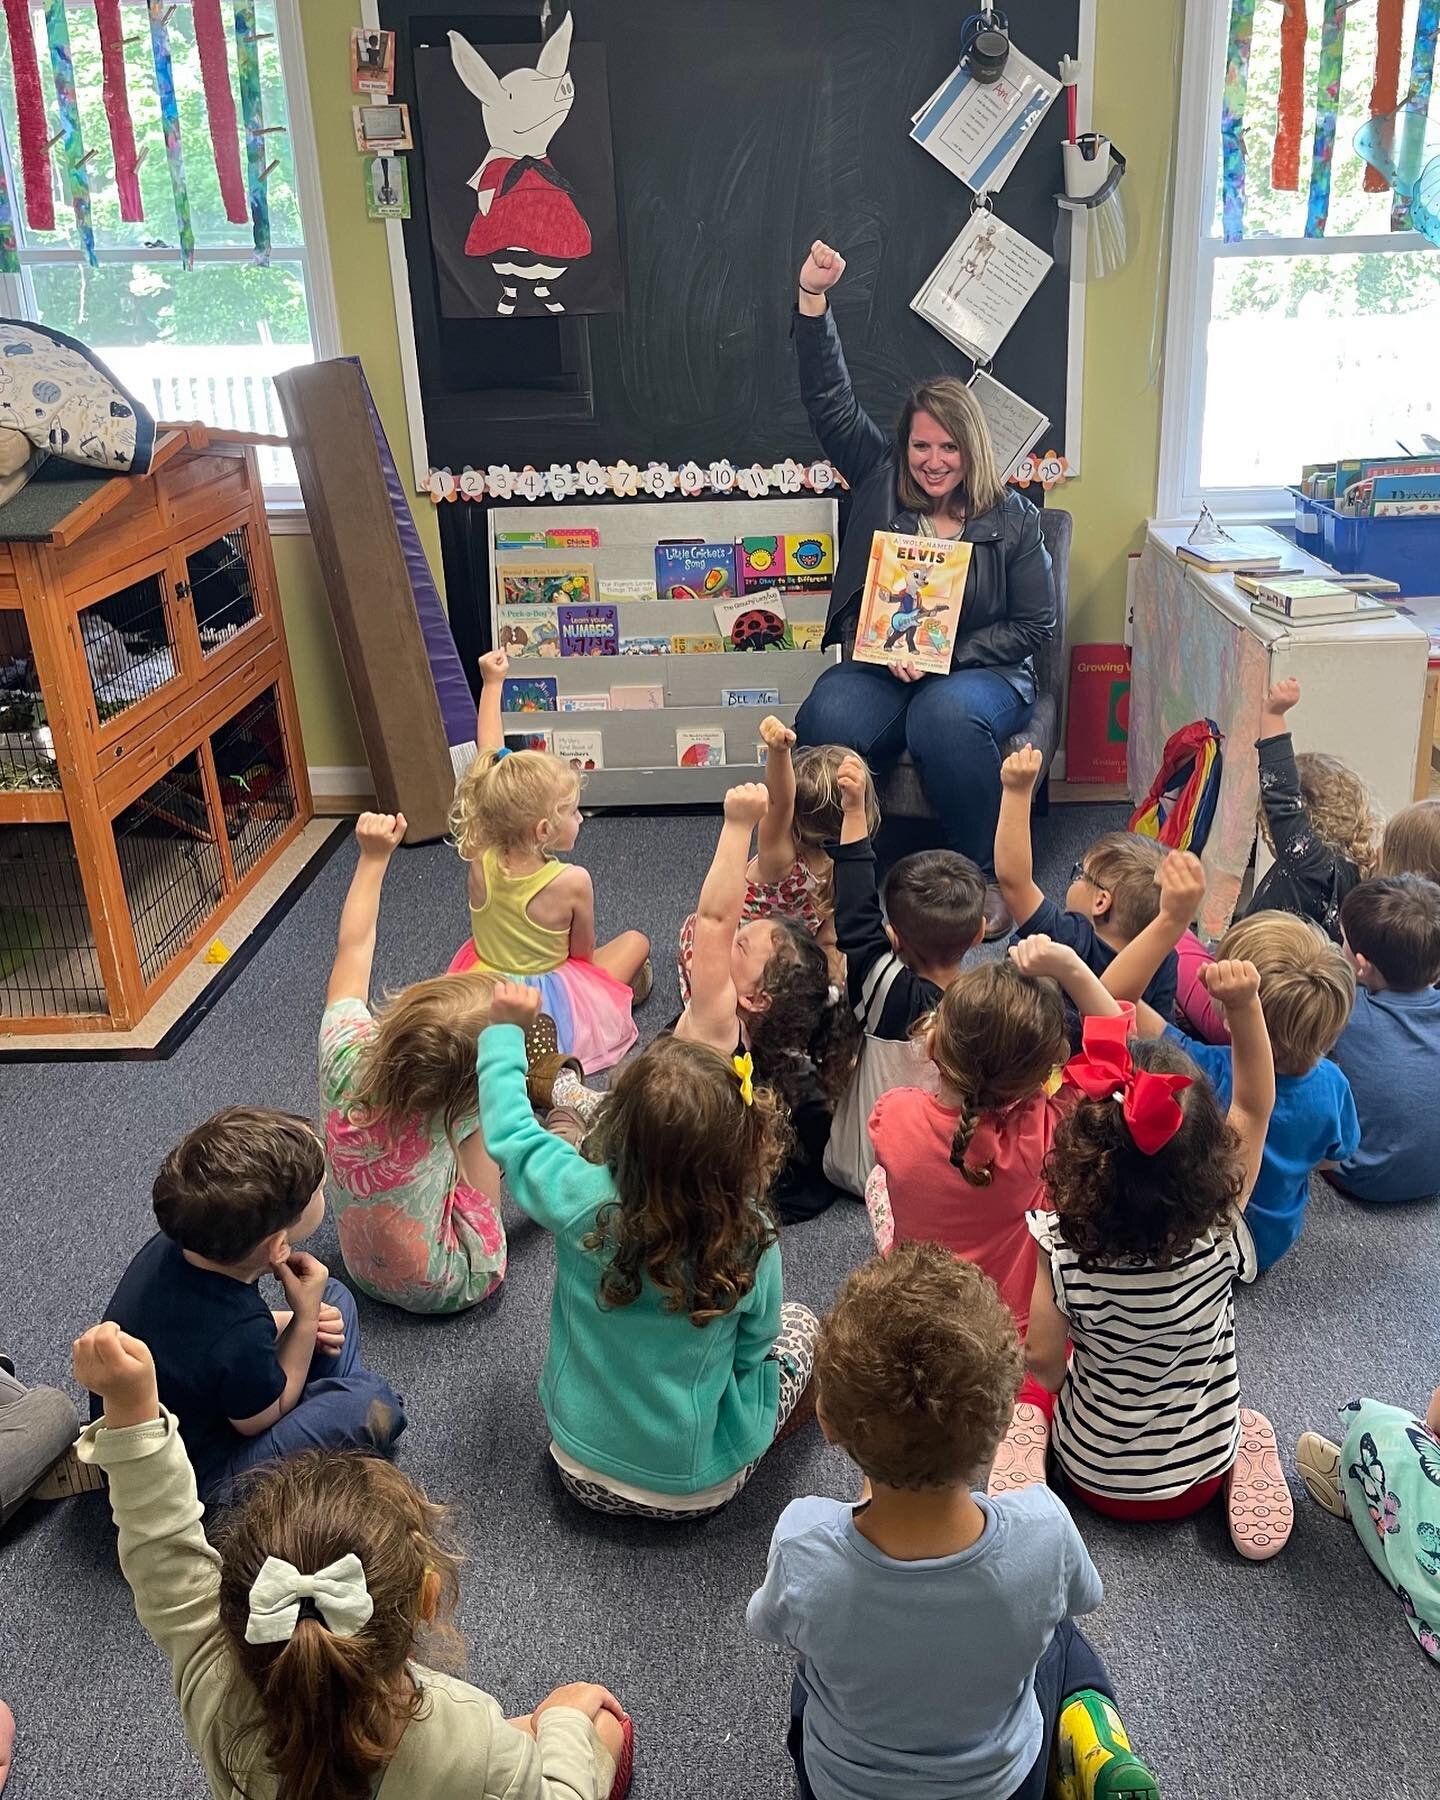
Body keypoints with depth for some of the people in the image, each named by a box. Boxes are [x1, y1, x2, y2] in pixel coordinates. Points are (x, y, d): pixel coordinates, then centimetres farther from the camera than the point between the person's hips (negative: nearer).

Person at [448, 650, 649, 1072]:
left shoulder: (481, 859, -18)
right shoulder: (572, 882, -29)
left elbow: (488, 764, -8)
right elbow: (583, 953, -12)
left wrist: (492, 683, 0)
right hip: (549, 1008, -3)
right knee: (635, 942, 17)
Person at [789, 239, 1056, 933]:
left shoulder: (1012, 518, 3)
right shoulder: (880, 484, 8)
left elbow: (1036, 625, 2)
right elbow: (830, 402, 2)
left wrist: (944, 653, -12)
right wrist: (812, 299, -10)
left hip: (981, 669, -2)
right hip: (880, 665, 2)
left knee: (945, 719, -38)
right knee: (826, 723, -32)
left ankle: (987, 876, -25)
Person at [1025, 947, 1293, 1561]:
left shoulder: (1060, 1246, -32)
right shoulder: (1220, 1228, -29)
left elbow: (1042, 1360, -20)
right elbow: (1255, 1105, -19)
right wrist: (1243, 1005, -31)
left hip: (1094, 1474, 1)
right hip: (1202, 1475, -1)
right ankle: (1239, 1463, 14)